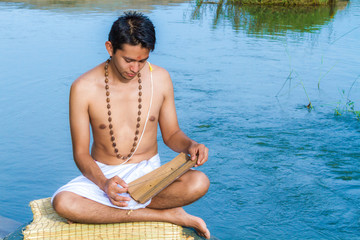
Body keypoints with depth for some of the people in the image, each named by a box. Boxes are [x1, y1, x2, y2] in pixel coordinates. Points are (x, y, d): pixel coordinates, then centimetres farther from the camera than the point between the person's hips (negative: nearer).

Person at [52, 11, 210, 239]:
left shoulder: (160, 78, -3)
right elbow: (81, 153, -7)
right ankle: (165, 215, -22)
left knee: (199, 183, -30)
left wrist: (190, 145, -17)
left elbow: (171, 134, 7)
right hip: (102, 174, 0)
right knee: (63, 203, -34)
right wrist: (104, 183, -27)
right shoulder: (84, 88, -11)